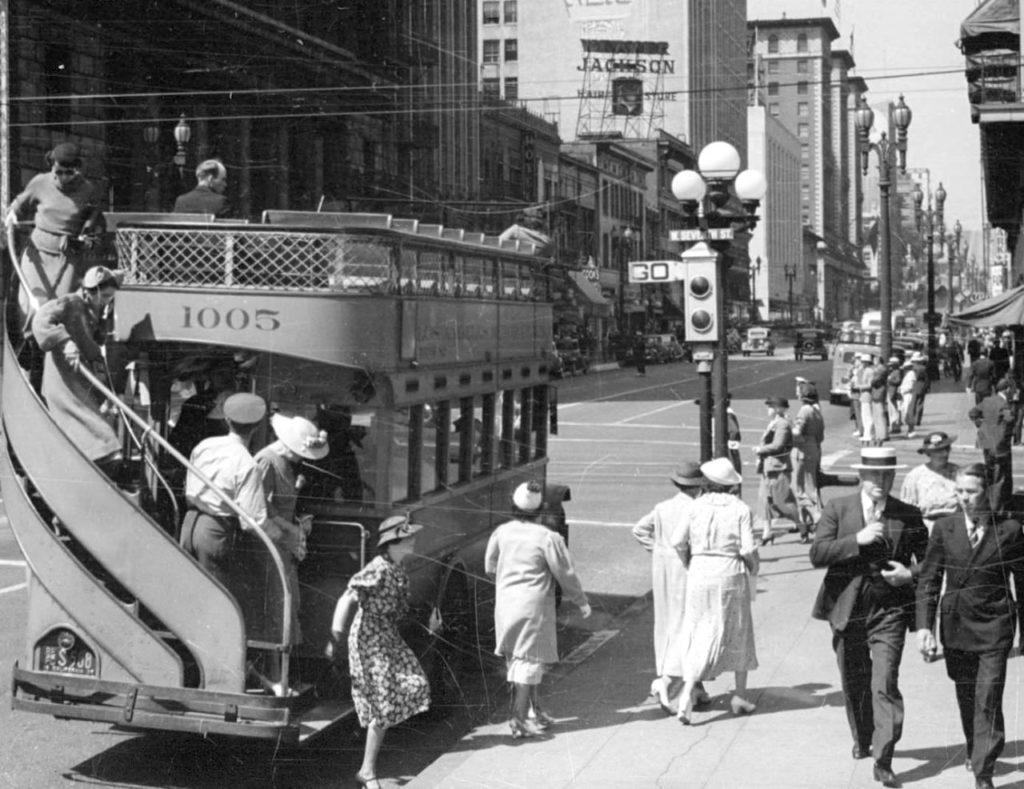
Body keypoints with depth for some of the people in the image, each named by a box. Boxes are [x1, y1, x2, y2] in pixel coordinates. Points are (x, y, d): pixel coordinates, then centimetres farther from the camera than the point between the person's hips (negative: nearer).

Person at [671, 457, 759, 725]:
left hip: (699, 574, 1)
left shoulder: (696, 507, -2)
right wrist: (753, 572, 7)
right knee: (738, 635, 16)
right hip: (731, 575, -1)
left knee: (699, 635, 8)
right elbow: (749, 550, -12)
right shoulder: (741, 510, -7)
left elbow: (678, 542, -4)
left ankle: (688, 690, -8)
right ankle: (739, 697, 25)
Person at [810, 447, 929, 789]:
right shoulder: (837, 509, 0)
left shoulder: (909, 516, 1)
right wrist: (857, 540, -21)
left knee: (885, 684, -13)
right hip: (847, 610, 2)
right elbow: (817, 554, -10)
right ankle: (863, 740, 39)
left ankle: (883, 761, -10)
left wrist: (910, 574, -11)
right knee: (854, 683, 17)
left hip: (889, 610, -2)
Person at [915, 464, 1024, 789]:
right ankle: (974, 751, 38)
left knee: (988, 700, -8)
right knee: (966, 697, 15)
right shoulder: (944, 528, -1)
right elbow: (929, 579, 0)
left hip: (994, 628, -2)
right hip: (956, 625, 3)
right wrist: (924, 625, -8)